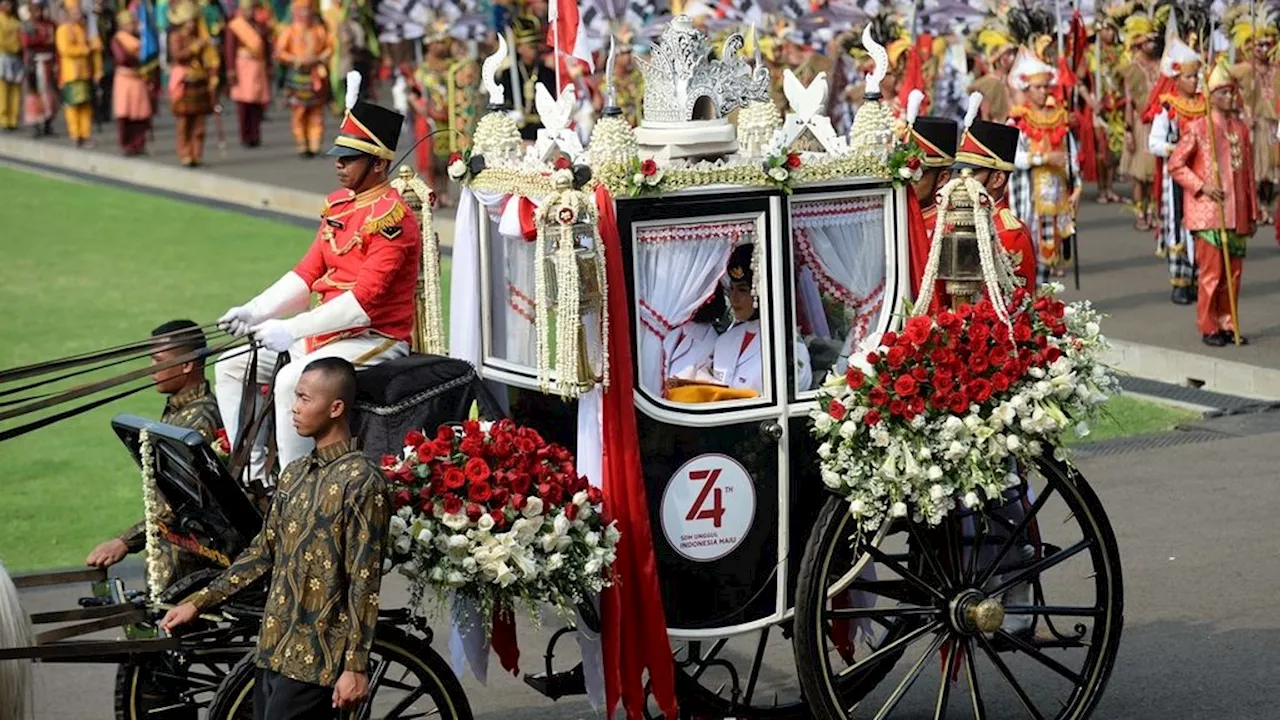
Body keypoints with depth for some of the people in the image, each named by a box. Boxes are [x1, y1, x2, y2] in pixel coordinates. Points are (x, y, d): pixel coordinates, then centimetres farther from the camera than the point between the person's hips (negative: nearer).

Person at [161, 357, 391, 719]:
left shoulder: (362, 482, -12)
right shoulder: (295, 474, 13)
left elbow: (365, 583, -15)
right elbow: (264, 551, 20)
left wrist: (356, 667, -18)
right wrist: (198, 603, 16)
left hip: (315, 662, -8)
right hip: (274, 651, 8)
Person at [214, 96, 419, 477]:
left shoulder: (391, 218, -17)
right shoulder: (337, 206, 11)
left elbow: (366, 299, -24)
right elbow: (307, 274, 13)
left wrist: (291, 330, -25)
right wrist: (254, 312, -1)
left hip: (375, 340, -10)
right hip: (329, 330, 10)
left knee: (292, 381, -32)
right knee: (232, 368, 6)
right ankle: (253, 476, 5)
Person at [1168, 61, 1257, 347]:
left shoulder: (1241, 128, 10)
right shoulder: (1198, 128, -5)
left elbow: (1249, 173, 14)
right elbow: (1175, 165, -3)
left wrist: (1252, 214, 14)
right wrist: (1202, 187, -14)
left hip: (1236, 214, 5)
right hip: (1208, 213, -5)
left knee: (1233, 272, 7)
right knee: (1212, 272, -4)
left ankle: (1227, 324, 17)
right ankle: (1209, 328, 5)